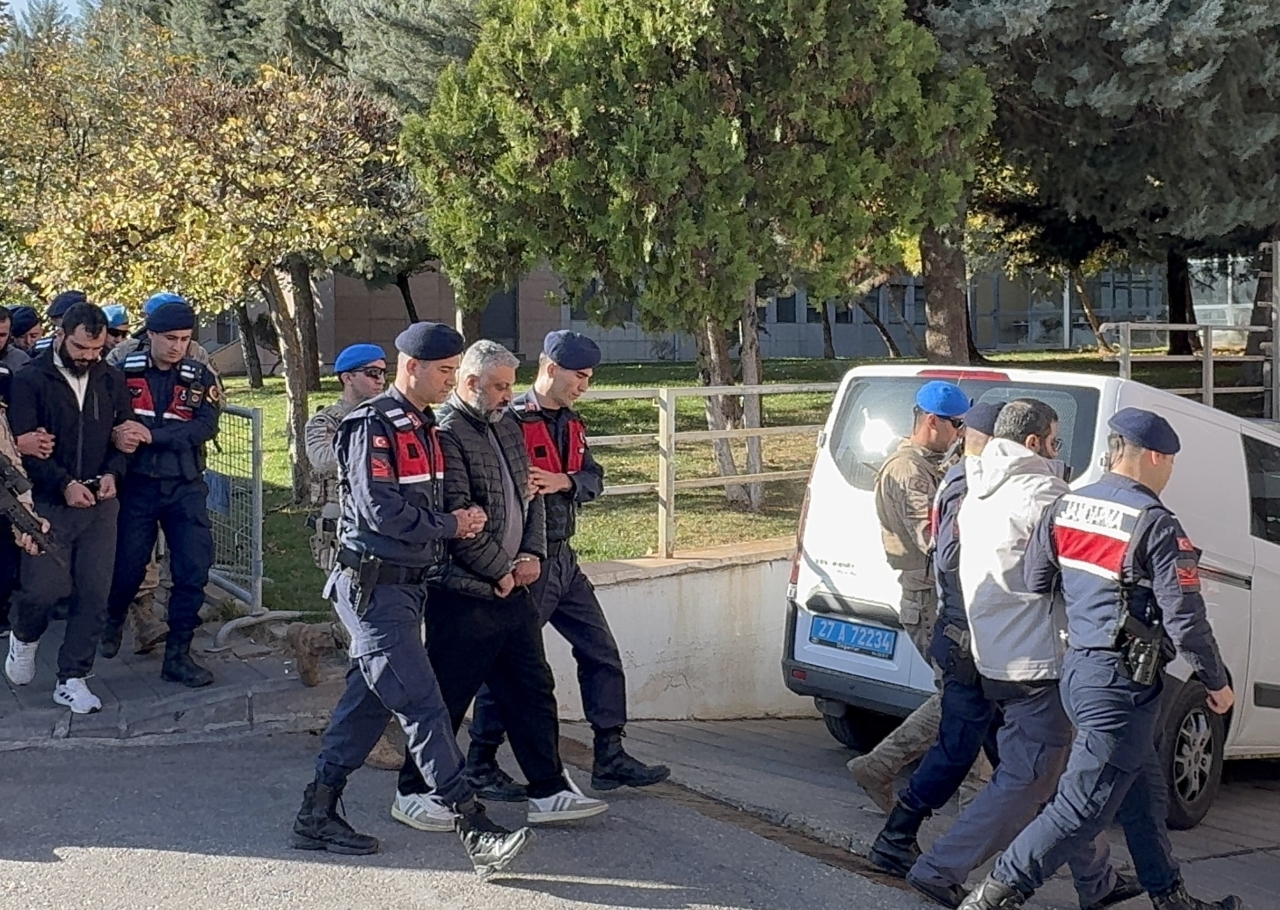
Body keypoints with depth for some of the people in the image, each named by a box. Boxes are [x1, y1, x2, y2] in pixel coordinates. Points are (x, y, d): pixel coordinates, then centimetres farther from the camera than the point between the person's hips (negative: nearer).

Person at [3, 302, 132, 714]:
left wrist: (113, 472, -6)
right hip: (49, 504, -3)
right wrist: (64, 484, -17)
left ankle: (72, 680, 11)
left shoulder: (112, 381, 8)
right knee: (45, 586, -11)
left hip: (100, 503, 4)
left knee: (95, 594, 0)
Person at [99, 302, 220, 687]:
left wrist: (151, 435, -23)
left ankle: (177, 655, 6)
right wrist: (116, 436, -27)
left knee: (194, 571, -5)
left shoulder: (200, 380, 2)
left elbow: (205, 427, -13)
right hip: (136, 485, -1)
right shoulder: (123, 371, -1)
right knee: (128, 566, 8)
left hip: (185, 488, 1)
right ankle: (114, 621, 41)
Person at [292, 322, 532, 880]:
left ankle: (317, 817, 21)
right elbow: (377, 508, -22)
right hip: (373, 587, -10)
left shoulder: (424, 428, 16)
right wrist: (449, 527, -12)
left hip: (404, 586, 10)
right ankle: (474, 829, -11)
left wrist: (461, 519, 2)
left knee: (367, 702, 13)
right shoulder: (374, 426, -14)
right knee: (423, 707, -10)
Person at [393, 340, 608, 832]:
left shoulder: (508, 425, 14)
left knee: (533, 690, 11)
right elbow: (457, 518, -19)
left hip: (514, 588, 9)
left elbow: (530, 491, 18)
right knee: (447, 697, 1)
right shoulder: (446, 433, -14)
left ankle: (548, 791, 19)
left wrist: (531, 554, 4)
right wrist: (500, 571, -11)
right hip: (464, 593, -9)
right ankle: (412, 793, 16)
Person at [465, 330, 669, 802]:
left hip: (564, 559, 9)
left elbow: (593, 478, 11)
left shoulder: (570, 423, 13)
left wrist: (565, 482, -12)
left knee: (601, 652, 10)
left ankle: (610, 758, 17)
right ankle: (480, 766, 12)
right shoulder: (512, 421, -15)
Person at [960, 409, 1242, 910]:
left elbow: (1033, 583, 8)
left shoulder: (1066, 508, 6)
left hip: (1077, 670, 9)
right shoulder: (1155, 525, -15)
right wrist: (1217, 682, -2)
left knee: (1143, 794, 21)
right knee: (1084, 805, -3)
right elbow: (1185, 618, -14)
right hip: (1122, 682, -9)